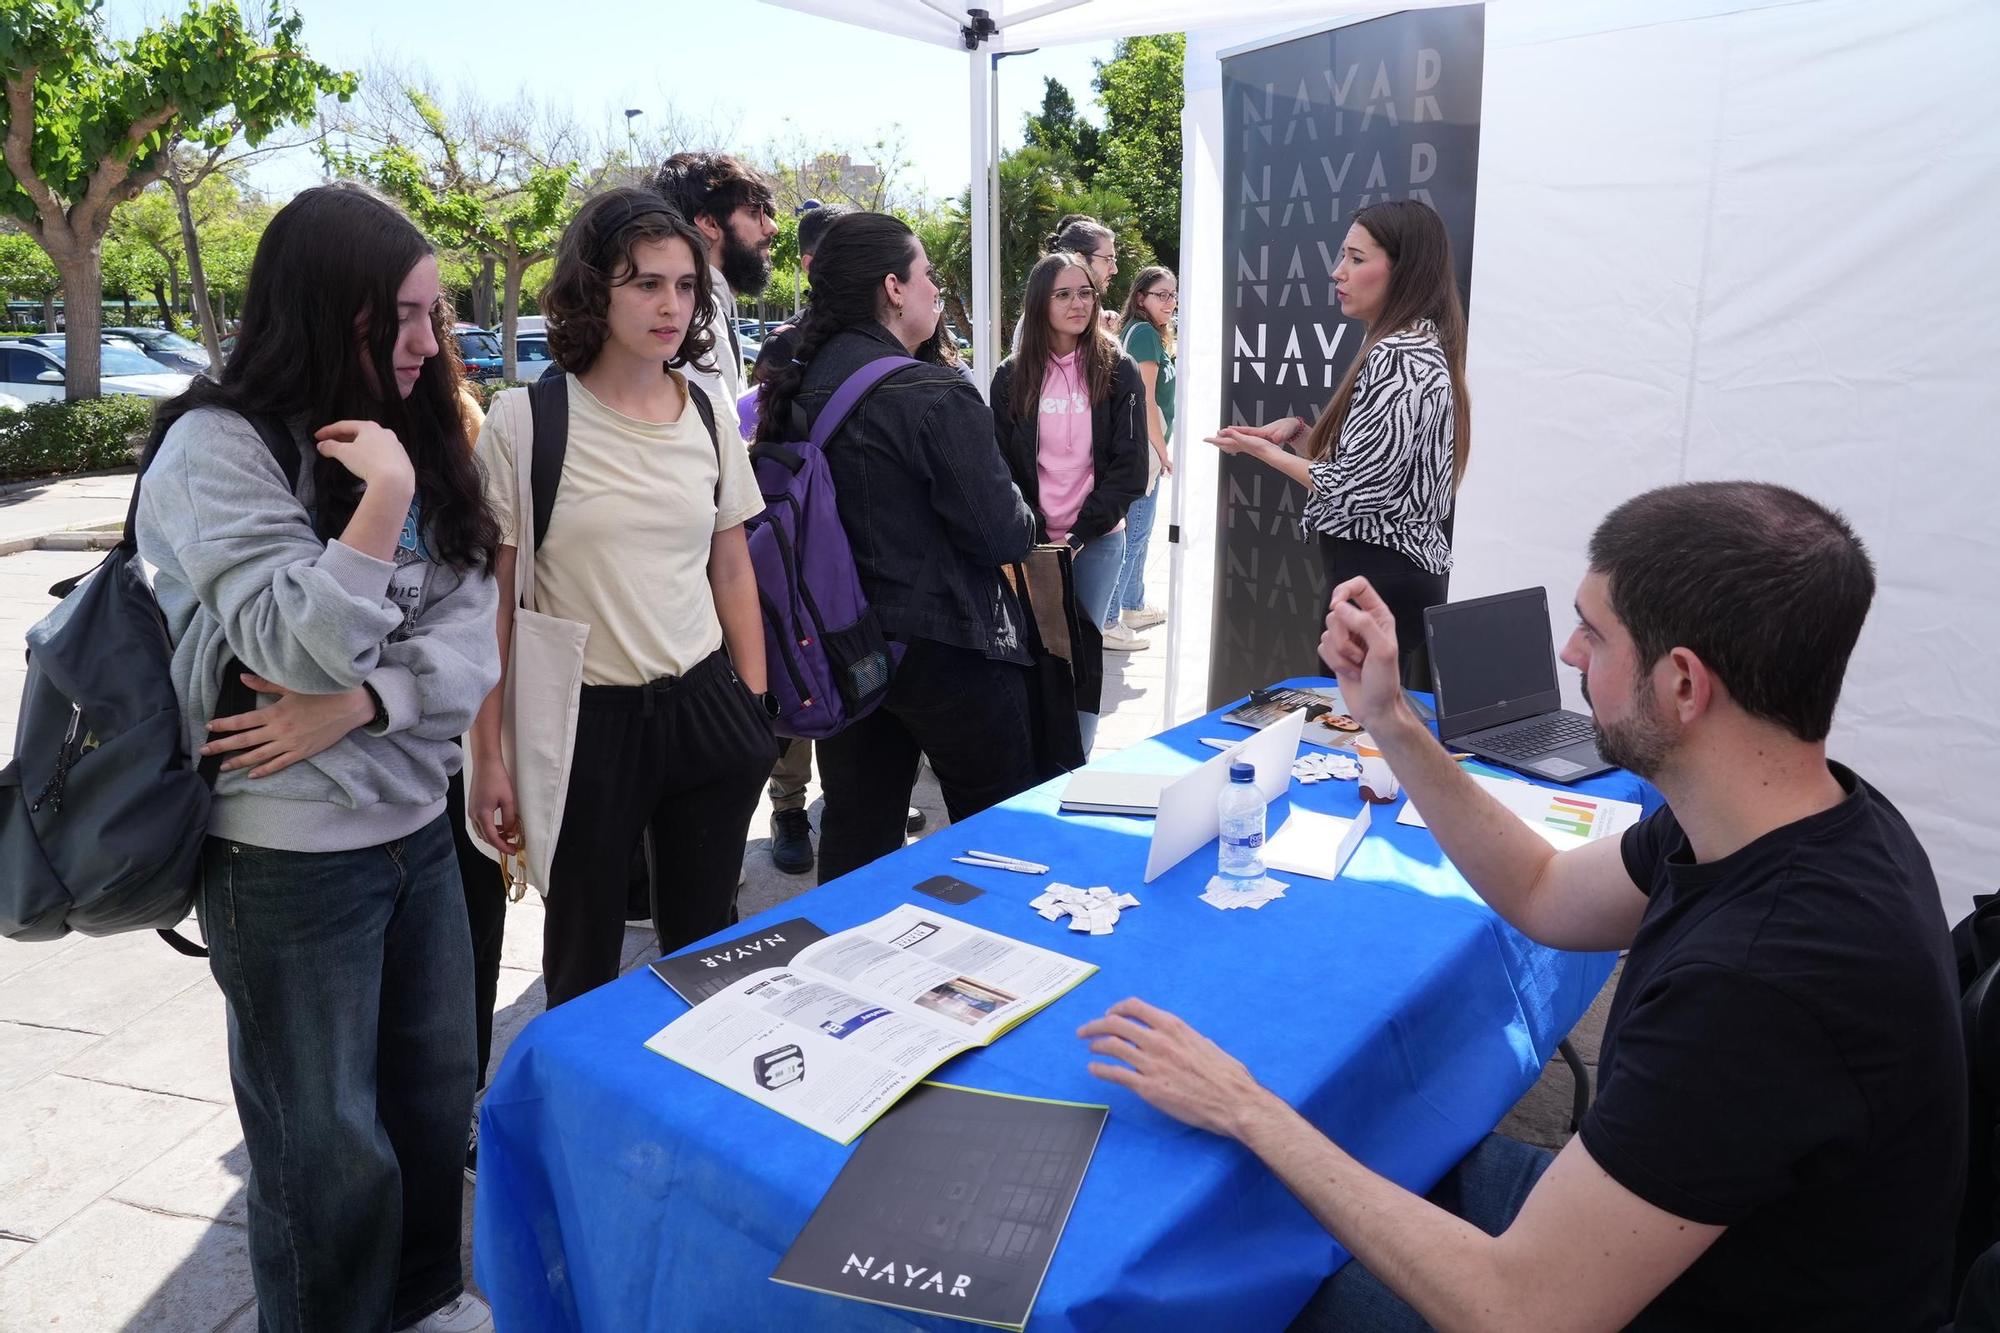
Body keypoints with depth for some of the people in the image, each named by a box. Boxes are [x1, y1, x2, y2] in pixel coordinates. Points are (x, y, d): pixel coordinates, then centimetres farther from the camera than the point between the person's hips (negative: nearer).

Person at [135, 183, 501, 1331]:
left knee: (438, 1098, 20)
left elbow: (471, 633, -2)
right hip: (290, 855, -6)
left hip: (417, 828, 6)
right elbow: (300, 648, -22)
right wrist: (384, 502, -27)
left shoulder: (414, 436, 5)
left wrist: (356, 706, -17)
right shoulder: (217, 449, -13)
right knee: (331, 1146, 11)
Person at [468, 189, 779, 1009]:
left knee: (704, 944, 15)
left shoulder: (711, 417, 4)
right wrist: (489, 757, -6)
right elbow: (492, 599, -5)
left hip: (707, 710, 3)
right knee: (583, 962, 15)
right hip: (587, 723, -3)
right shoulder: (523, 421, -8)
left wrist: (757, 712, 9)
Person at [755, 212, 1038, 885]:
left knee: (855, 836, 17)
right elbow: (1004, 534, -18)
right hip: (946, 649, -6)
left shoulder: (795, 391, 1)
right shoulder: (934, 394, -19)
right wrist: (1023, 519, 3)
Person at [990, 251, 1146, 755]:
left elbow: (1129, 464, -4)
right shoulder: (1012, 377, 4)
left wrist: (1080, 534, -12)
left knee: (1083, 651, 5)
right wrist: (1033, 536, -10)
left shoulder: (1118, 371, 0)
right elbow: (1001, 465, 2)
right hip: (1034, 541, 1)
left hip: (1098, 539, -1)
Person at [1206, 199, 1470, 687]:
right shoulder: (1416, 345, 13)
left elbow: (1354, 490, -22)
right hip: (1403, 568, 10)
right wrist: (1300, 430, 6)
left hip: (1379, 578, -10)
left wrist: (1265, 451, -8)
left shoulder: (1398, 357, -20)